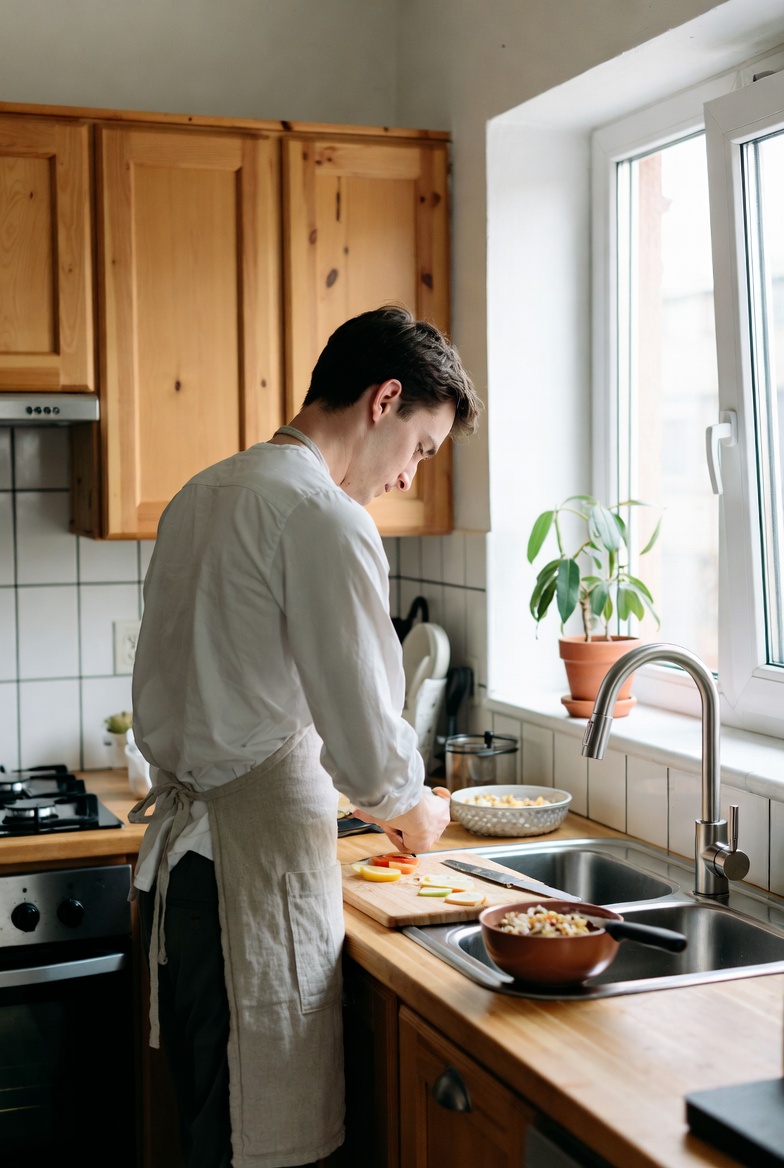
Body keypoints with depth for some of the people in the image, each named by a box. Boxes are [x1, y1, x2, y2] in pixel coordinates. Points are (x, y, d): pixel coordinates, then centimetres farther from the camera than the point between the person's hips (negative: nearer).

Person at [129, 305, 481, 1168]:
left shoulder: (200, 496, 14)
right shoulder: (325, 518, -15)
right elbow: (367, 735, -19)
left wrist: (362, 794, 22)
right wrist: (413, 811, 3)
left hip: (176, 846, 9)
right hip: (255, 860, -9)